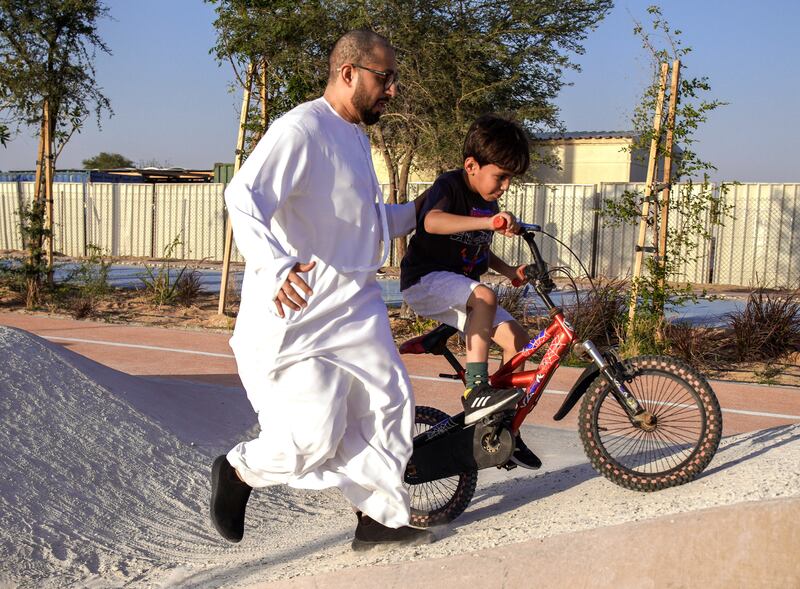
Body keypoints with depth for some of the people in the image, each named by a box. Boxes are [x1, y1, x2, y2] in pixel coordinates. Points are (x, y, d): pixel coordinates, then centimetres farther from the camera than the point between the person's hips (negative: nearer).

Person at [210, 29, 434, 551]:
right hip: (296, 312, -9)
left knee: (388, 406, 7)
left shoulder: (356, 137, 18)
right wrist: (276, 268, -45)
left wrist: (417, 211, 25)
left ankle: (379, 518, 22)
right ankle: (239, 471, 21)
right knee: (315, 438, -7)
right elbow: (244, 197, -30)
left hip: (354, 307, 9)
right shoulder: (301, 129, -15)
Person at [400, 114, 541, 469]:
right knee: (484, 296, -36)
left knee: (516, 338, -3)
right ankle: (476, 393, -37)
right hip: (425, 281, -8)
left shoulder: (488, 203, 10)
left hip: (458, 287, 8)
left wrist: (508, 270, 9)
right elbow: (432, 221, -40)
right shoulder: (449, 185, -15)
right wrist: (488, 222, -51)